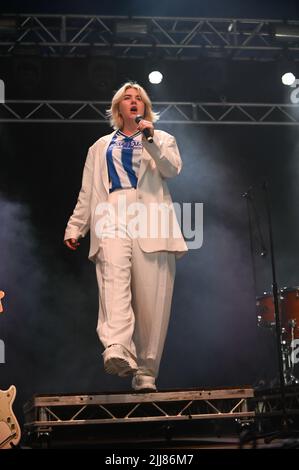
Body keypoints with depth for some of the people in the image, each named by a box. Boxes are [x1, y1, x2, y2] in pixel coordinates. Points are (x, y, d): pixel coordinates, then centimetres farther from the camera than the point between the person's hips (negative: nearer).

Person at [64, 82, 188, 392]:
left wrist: (151, 140, -8)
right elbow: (87, 192, 24)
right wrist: (75, 227, 16)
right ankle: (117, 350, -47)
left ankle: (145, 372, -6)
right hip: (113, 219, 0)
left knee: (152, 302, -10)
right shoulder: (101, 146, 29)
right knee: (114, 274, -30)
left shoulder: (161, 139, 24)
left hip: (151, 222, 0)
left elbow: (172, 169, 3)